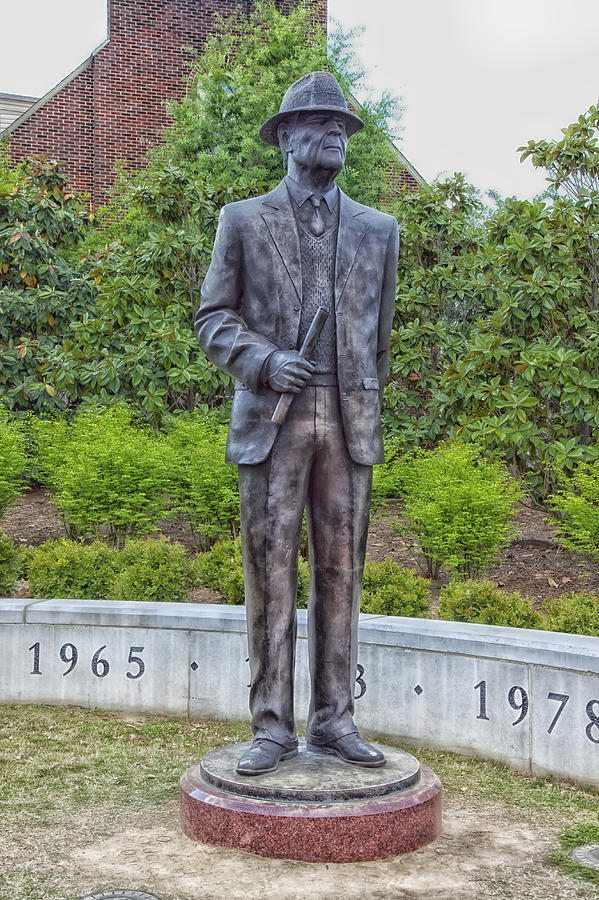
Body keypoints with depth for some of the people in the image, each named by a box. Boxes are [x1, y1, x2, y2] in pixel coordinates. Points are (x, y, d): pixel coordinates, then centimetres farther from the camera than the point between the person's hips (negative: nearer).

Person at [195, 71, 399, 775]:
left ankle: (333, 720, 13)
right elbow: (213, 319, 5)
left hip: (349, 421, 2)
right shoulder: (243, 220, 9)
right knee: (270, 572, -2)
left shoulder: (379, 231, 14)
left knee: (340, 571, 4)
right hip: (272, 421, -2)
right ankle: (272, 726, 6)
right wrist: (264, 361, -12)